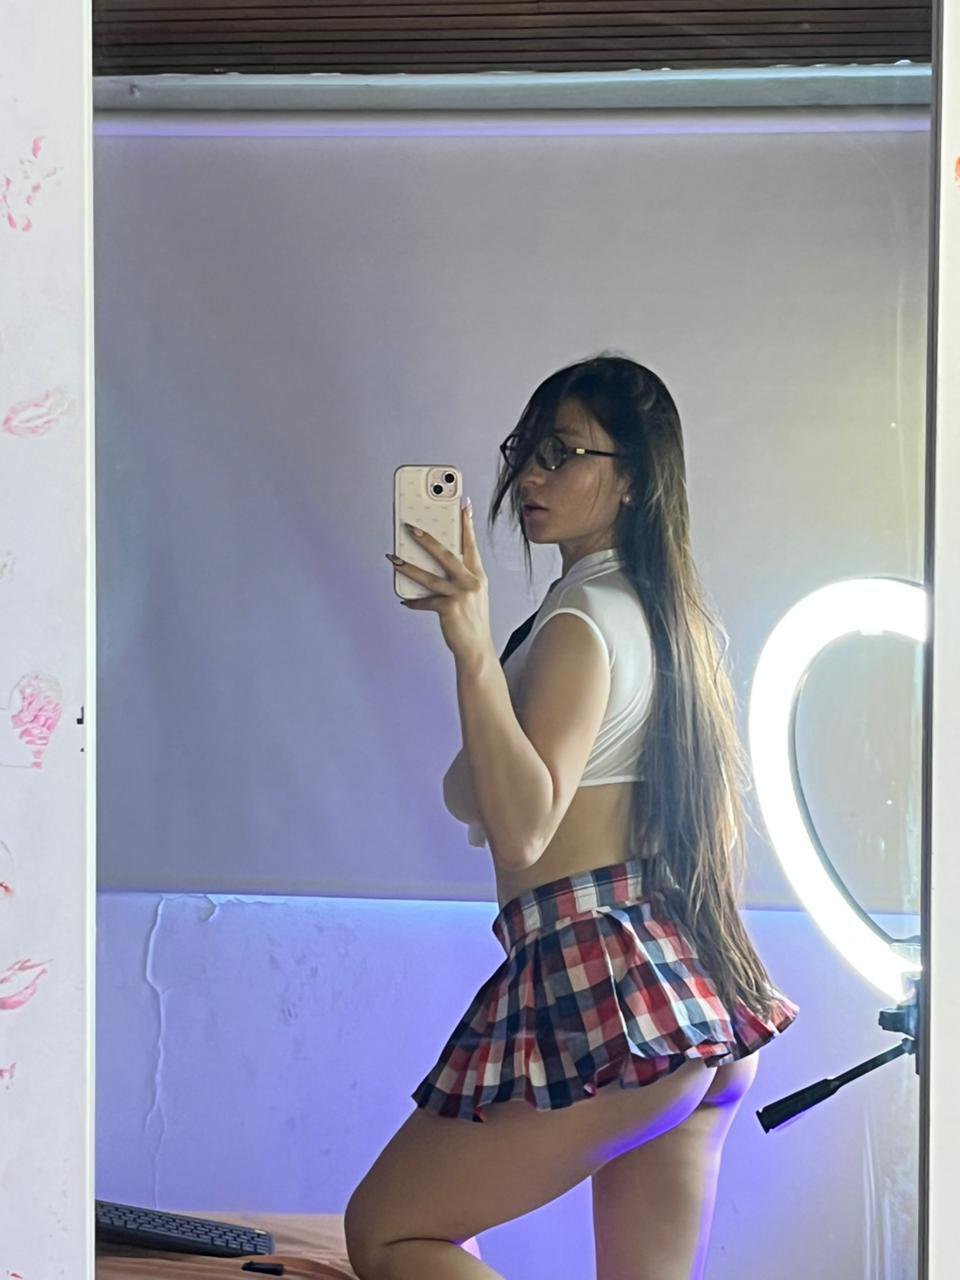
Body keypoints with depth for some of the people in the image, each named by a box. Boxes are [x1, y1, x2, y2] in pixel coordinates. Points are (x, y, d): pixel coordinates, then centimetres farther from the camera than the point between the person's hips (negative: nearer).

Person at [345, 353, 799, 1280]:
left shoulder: (582, 619, -10)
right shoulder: (674, 614, 18)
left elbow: (522, 831, -23)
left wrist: (474, 651, -28)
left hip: (600, 985, -10)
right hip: (698, 992, 10)